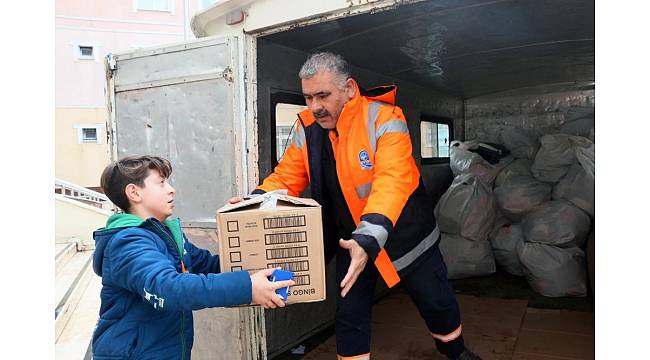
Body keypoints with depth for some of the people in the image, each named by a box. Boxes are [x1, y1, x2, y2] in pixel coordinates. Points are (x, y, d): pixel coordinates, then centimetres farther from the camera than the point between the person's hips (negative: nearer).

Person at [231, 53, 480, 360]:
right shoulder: (306, 127, -9)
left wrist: (368, 240, -49)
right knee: (349, 314, 9)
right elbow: (286, 177, -7)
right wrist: (253, 202, -27)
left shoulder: (384, 118, -25)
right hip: (352, 240, 3)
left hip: (403, 233, -2)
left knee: (436, 301, 16)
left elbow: (391, 183, -36)